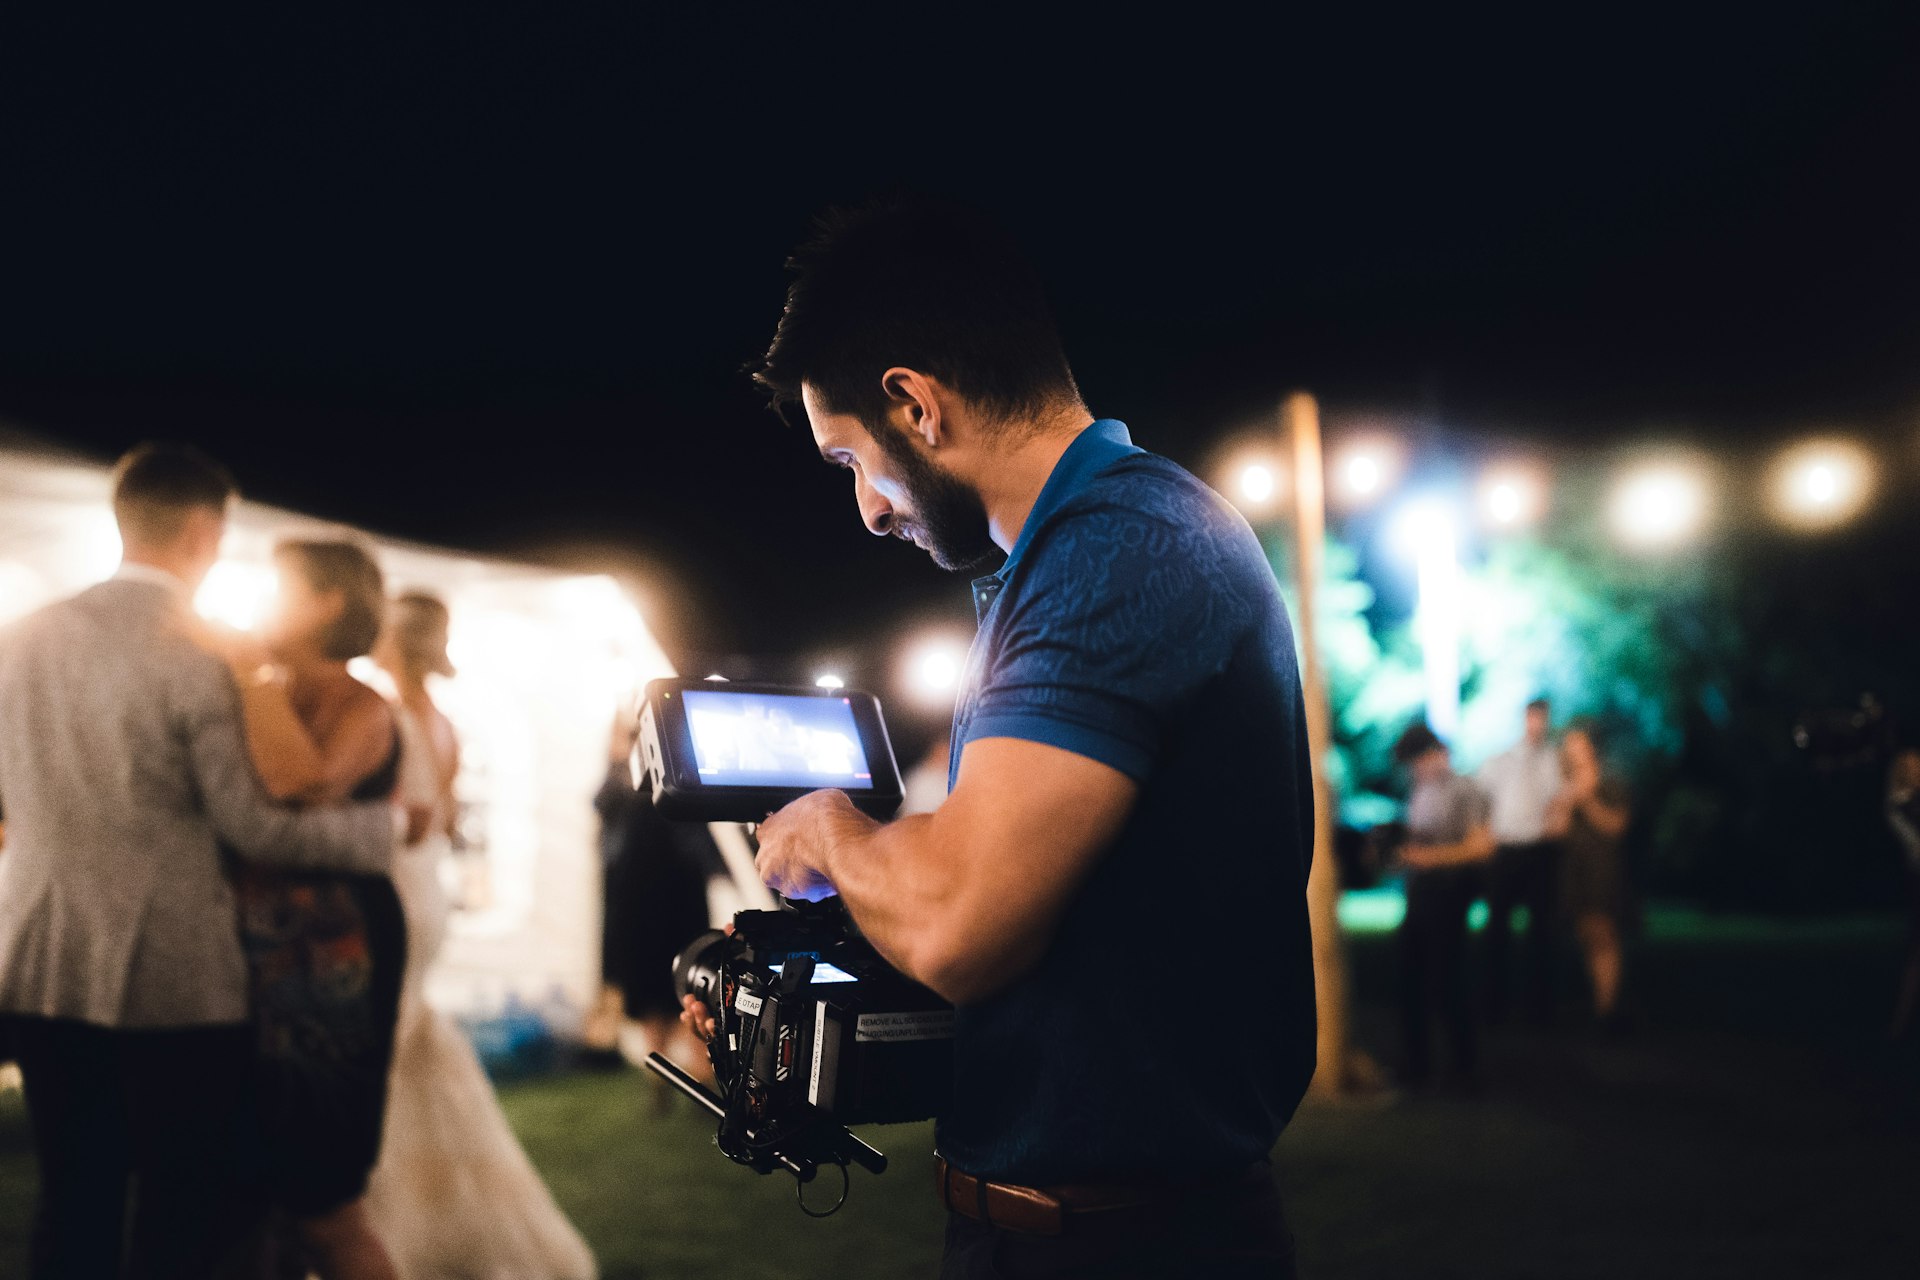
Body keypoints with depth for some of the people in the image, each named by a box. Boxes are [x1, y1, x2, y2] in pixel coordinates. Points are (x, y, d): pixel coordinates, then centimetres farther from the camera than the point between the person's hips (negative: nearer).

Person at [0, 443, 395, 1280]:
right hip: (172, 977, -6)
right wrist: (392, 821, -2)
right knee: (197, 1210, 6)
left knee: (73, 1208, 14)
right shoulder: (196, 653, -14)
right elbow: (257, 828, -13)